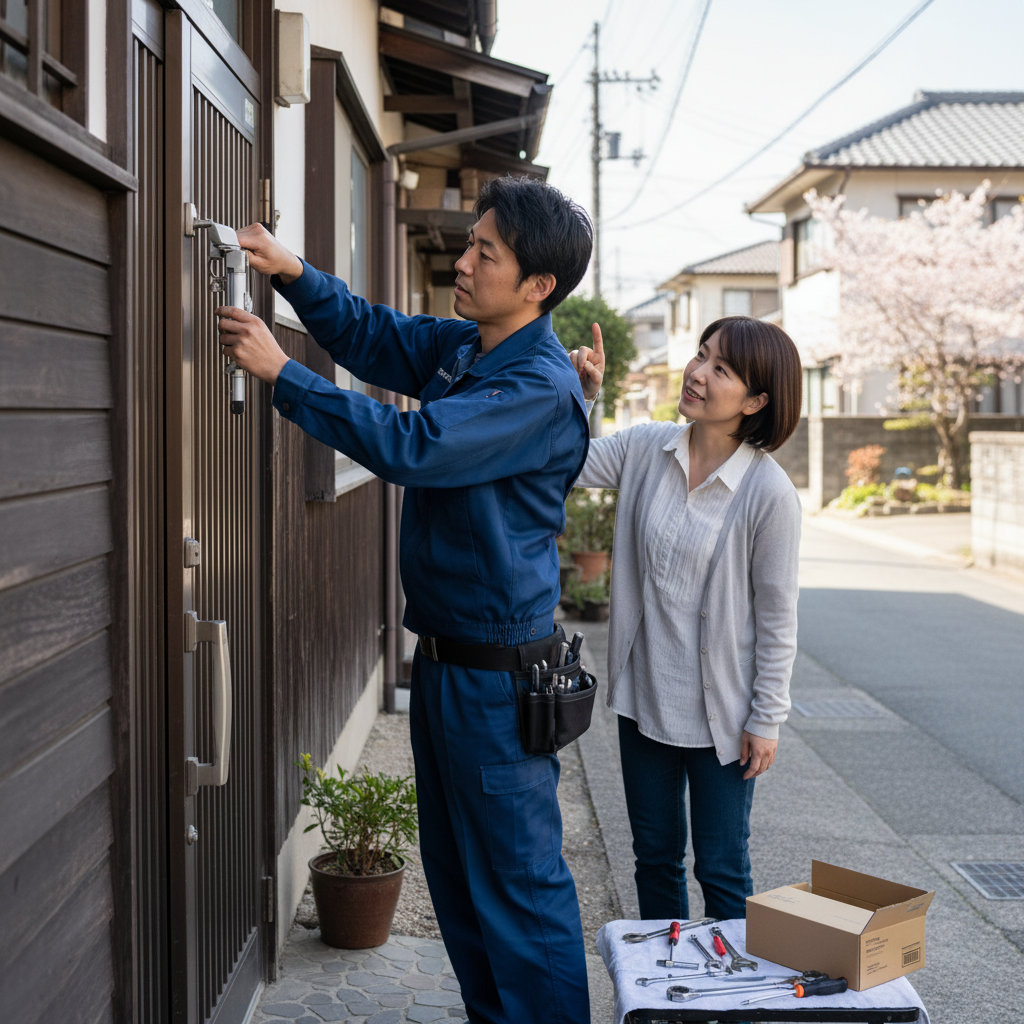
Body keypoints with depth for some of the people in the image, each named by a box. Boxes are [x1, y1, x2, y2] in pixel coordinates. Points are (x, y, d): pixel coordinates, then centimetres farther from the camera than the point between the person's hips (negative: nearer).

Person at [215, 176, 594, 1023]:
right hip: (443, 657, 10)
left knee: (518, 880, 2)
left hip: (497, 673, -10)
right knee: (453, 867, 20)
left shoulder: (542, 388, -21)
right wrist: (294, 273, -1)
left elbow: (410, 446, -28)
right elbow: (370, 335, 18)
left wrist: (281, 373, -23)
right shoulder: (459, 347, 7)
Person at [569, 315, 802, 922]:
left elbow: (778, 617, -11)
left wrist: (766, 719, -8)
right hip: (645, 696, 5)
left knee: (722, 871, 9)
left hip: (720, 711, -4)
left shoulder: (770, 493, -18)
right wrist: (578, 395, -17)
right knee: (655, 857, 19)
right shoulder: (645, 449, -5)